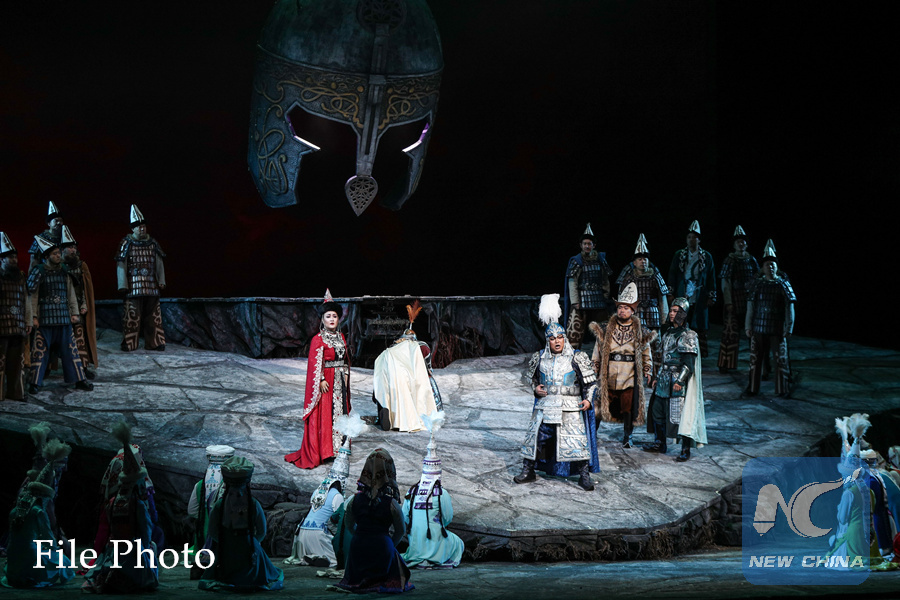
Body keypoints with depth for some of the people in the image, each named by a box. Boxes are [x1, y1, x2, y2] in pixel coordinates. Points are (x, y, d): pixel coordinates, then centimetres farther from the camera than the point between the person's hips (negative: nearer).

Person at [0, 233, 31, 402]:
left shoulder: (20, 277, 16)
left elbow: (26, 300, 19)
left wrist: (28, 322, 15)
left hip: (18, 329, 6)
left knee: (17, 363, 8)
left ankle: (16, 394, 13)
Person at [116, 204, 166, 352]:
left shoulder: (152, 243, 11)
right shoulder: (127, 243, -1)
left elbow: (159, 263, 13)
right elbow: (121, 265, -3)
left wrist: (161, 281, 6)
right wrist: (123, 284, -9)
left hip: (151, 286, 4)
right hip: (134, 286, -4)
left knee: (153, 314, 5)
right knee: (132, 314, -5)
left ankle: (154, 342, 12)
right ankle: (129, 343, 2)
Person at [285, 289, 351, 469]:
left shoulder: (341, 337, 11)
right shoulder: (318, 339, -9)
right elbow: (315, 362, -13)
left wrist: (346, 375, 11)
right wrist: (321, 380, -19)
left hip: (339, 381, 7)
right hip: (325, 381, -7)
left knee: (340, 411, 9)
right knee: (323, 415, -6)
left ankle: (339, 447, 17)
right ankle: (315, 454, -2)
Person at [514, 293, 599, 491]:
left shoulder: (576, 358, -2)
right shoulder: (539, 358, 6)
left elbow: (590, 381, 3)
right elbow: (532, 376, 22)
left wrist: (588, 399, -8)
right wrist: (535, 388, 3)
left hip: (570, 408, -3)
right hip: (544, 406, 3)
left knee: (577, 439, -7)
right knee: (536, 436, 4)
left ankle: (584, 475, 4)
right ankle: (528, 471, 18)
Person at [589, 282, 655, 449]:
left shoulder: (640, 331, 7)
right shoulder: (606, 328, 8)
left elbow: (646, 353, 14)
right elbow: (598, 350, 12)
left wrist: (648, 371, 9)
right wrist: (594, 368, 9)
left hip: (630, 376, -1)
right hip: (609, 376, 1)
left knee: (629, 407, -2)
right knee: (600, 404, 1)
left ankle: (627, 437, 12)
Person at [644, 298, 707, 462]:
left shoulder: (687, 336, -10)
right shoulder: (668, 333, 15)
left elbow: (689, 362, -15)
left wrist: (680, 381, -22)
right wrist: (658, 378, 20)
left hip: (678, 382, -8)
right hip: (665, 379, 8)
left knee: (679, 413, -8)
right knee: (657, 409, 11)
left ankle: (686, 450, -2)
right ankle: (660, 444, 25)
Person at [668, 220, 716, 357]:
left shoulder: (706, 257, 8)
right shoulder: (679, 255, 10)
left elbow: (711, 278, 9)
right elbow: (672, 275, 10)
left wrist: (711, 297, 3)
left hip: (699, 300, -1)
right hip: (682, 299, 1)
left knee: (699, 329, -2)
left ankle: (699, 356, 3)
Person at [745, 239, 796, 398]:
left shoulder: (783, 284, -1)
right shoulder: (757, 284, 5)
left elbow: (790, 307, -1)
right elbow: (750, 306, 8)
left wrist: (788, 328, -5)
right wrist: (748, 326, 5)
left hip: (777, 329, -2)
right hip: (758, 328, 2)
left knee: (781, 359, 1)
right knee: (756, 358, 8)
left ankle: (782, 390, 12)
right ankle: (753, 388, 20)